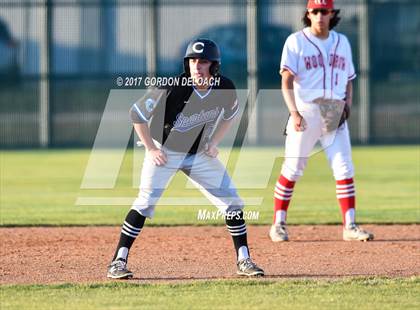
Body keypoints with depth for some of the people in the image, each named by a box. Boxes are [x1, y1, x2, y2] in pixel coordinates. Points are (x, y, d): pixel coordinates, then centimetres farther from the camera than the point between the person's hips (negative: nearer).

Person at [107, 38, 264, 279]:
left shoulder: (225, 89, -15)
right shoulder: (172, 88, -28)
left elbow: (230, 114, 9)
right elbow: (137, 113, -16)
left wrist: (214, 142, -1)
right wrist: (151, 149, -14)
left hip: (200, 153, 4)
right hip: (164, 151, -4)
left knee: (232, 202, -1)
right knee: (146, 201, -17)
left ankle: (243, 260, 10)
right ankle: (119, 262, -12)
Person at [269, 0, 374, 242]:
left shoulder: (342, 42, 14)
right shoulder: (296, 42, -1)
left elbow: (348, 79, 21)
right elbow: (287, 80, -9)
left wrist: (348, 103, 2)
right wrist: (294, 113, -21)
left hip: (335, 114, 4)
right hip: (306, 112, -4)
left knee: (345, 168, -4)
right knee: (293, 169, 0)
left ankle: (350, 226, -3)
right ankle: (279, 224, 10)